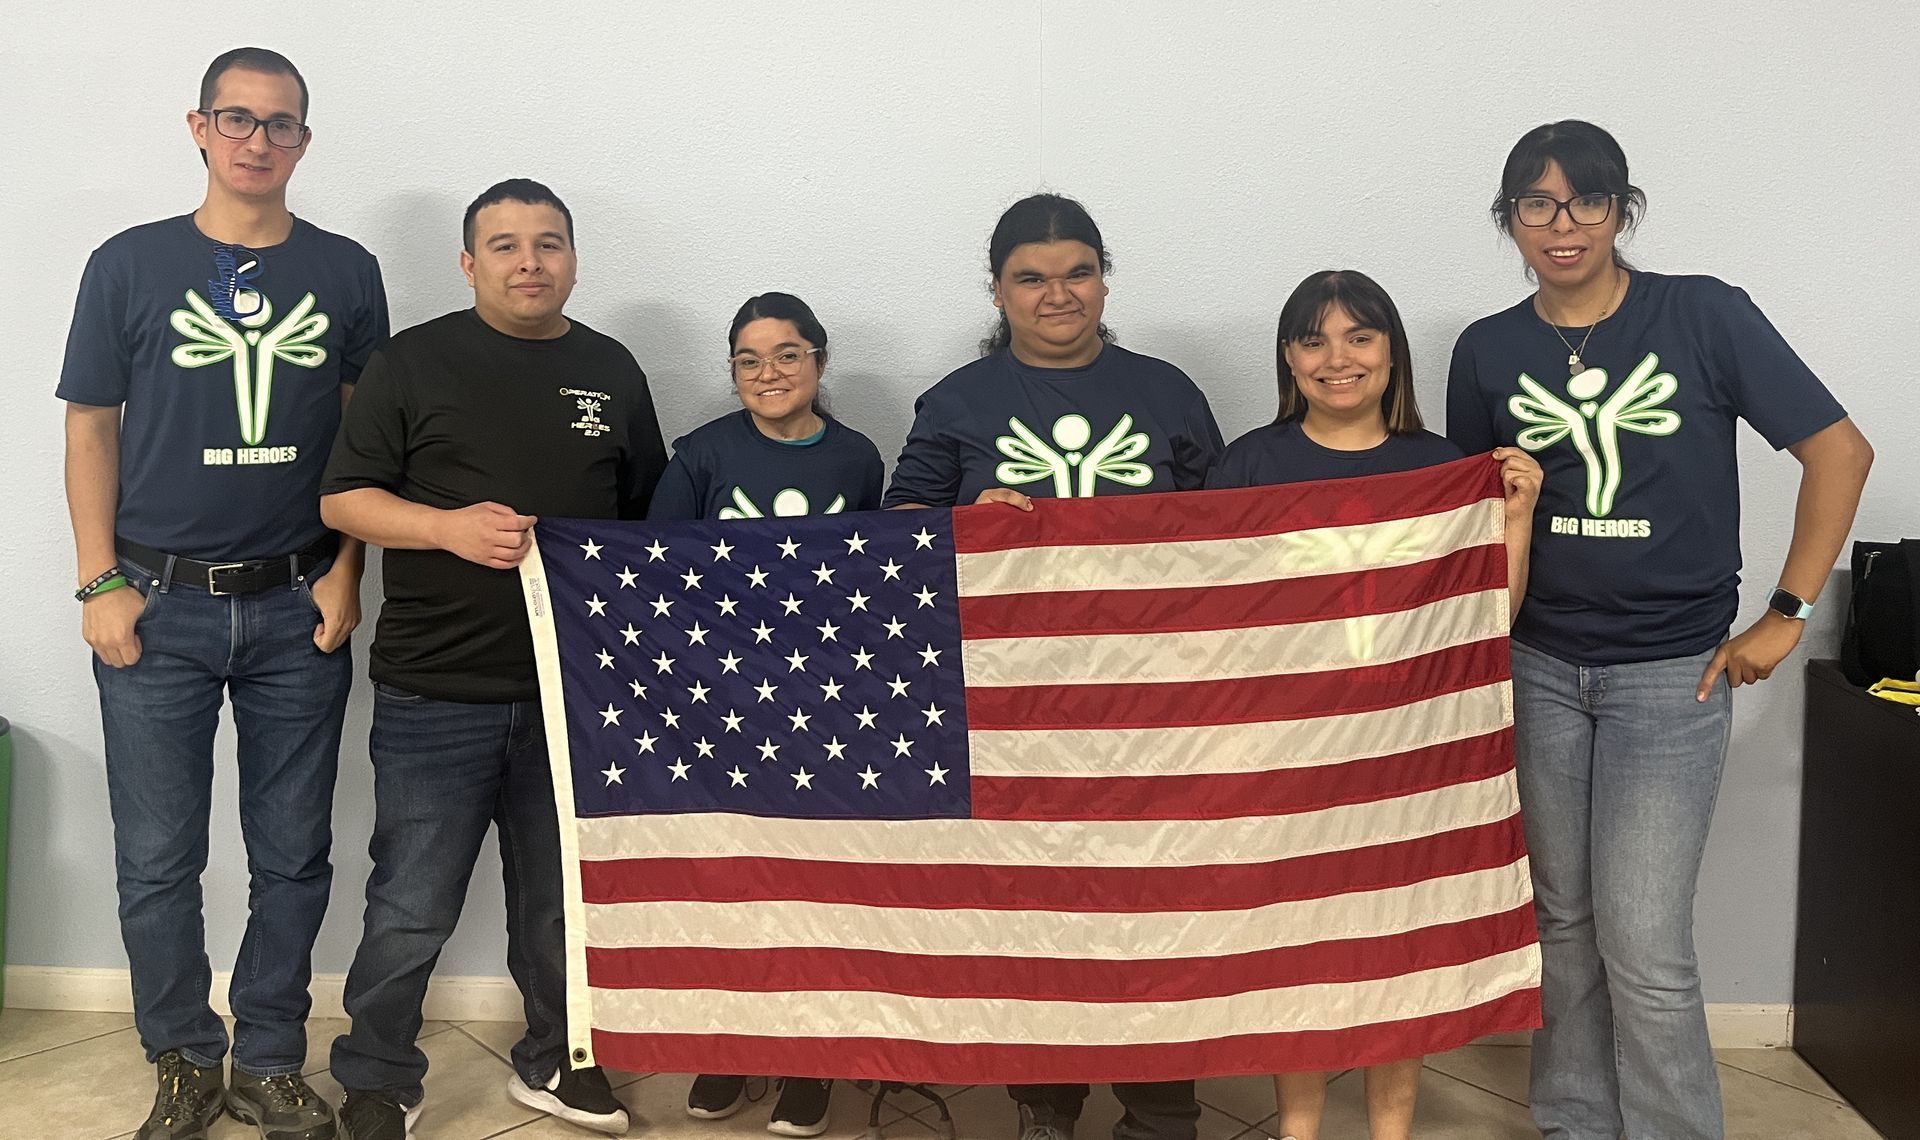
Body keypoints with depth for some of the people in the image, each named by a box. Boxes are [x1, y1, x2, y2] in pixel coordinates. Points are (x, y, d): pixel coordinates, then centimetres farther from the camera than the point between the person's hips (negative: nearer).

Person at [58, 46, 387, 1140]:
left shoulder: (346, 272, 5)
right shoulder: (131, 264, 2)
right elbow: (93, 431, 4)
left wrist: (346, 571, -2)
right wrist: (102, 584, -3)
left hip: (299, 608, 1)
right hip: (160, 605, 0)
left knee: (293, 858, 7)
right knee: (158, 863, 6)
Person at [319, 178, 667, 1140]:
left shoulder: (611, 372, 11)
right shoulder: (415, 361, 1)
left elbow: (647, 514, 17)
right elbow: (343, 499, -1)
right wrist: (450, 527, -17)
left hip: (576, 690, 3)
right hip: (435, 693, -3)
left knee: (558, 899, 15)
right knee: (411, 909, 3)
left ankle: (554, 1062, 33)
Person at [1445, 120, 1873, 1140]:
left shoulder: (1703, 315, -8)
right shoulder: (1487, 351, 2)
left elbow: (1839, 451, -6)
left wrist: (1785, 615, -8)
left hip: (1673, 671, -3)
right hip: (1538, 665, 3)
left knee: (1643, 940, -4)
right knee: (1561, 920, 12)